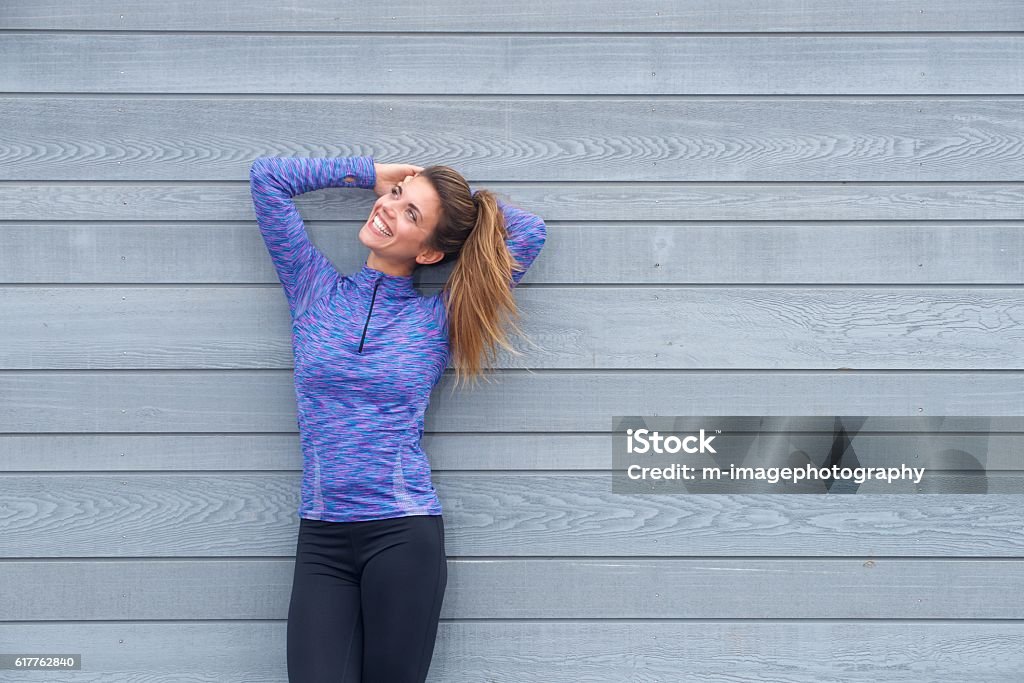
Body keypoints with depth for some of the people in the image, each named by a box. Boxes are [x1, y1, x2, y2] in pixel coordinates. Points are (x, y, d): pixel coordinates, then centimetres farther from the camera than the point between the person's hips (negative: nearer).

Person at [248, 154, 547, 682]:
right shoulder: (315, 290, 9)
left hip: (404, 534, -1)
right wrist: (372, 173, 12)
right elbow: (267, 176, 8)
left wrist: (473, 205, 13)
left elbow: (529, 232, 2)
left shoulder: (439, 318, 4)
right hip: (321, 539, 1)